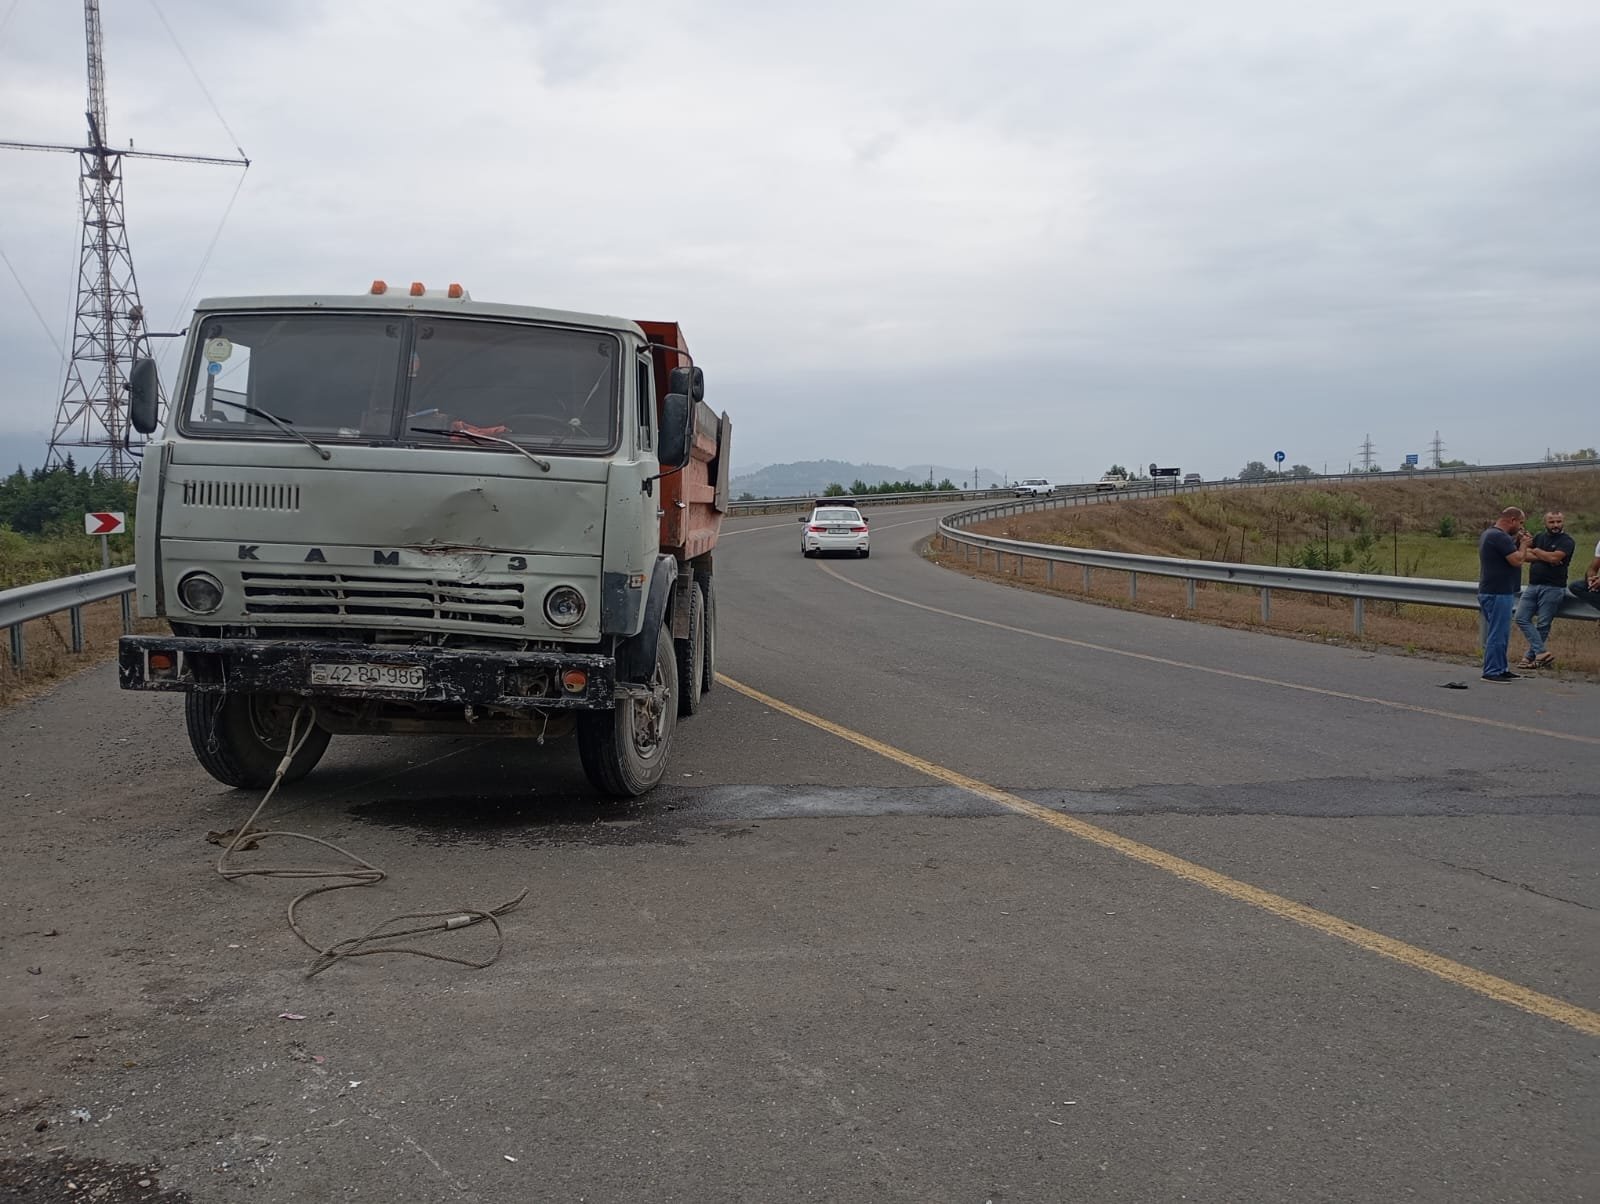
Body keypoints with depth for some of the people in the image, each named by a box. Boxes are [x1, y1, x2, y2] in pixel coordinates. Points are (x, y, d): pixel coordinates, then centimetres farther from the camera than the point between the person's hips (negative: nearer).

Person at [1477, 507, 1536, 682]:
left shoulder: (1489, 534, 15)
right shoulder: (1500, 537, -19)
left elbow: (1510, 555, 23)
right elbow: (1517, 560, -22)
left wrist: (1518, 542, 9)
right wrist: (1524, 544, -5)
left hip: (1491, 592, 11)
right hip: (1498, 594, -11)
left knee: (1500, 634, 16)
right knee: (1498, 634, -6)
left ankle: (1501, 669, 23)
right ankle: (1492, 672, -3)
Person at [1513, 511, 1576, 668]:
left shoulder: (1566, 541, -2)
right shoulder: (1539, 537, 15)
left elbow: (1554, 557, -18)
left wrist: (1536, 551, -4)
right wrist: (1545, 557, -10)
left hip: (1553, 588, -6)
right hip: (1532, 586, 6)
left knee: (1543, 624, -4)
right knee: (1521, 618, -6)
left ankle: (1531, 656, 3)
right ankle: (1542, 652, -7)